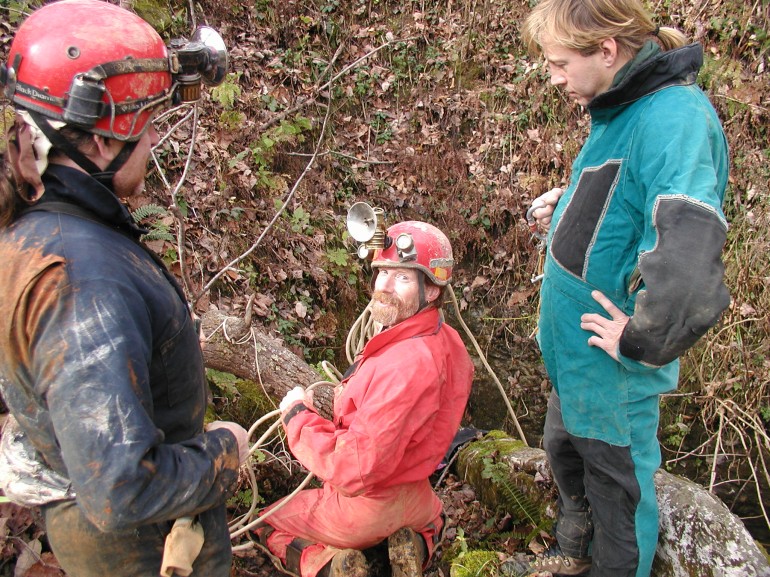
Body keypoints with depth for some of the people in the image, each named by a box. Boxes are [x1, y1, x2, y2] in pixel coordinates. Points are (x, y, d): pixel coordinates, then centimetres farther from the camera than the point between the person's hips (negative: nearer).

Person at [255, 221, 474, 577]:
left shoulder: (405, 365, -38)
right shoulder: (447, 342, -9)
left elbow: (354, 469, -34)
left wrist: (298, 415, -22)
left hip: (364, 505, -7)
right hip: (416, 497, 7)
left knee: (268, 524, 22)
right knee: (430, 520, 45)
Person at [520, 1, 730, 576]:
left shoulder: (674, 118, -27)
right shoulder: (623, 110, 4)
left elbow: (687, 253, -42)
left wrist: (640, 344, -29)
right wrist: (566, 204, 5)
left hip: (612, 374, -10)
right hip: (573, 354, 10)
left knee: (617, 483, 13)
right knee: (565, 449, 29)